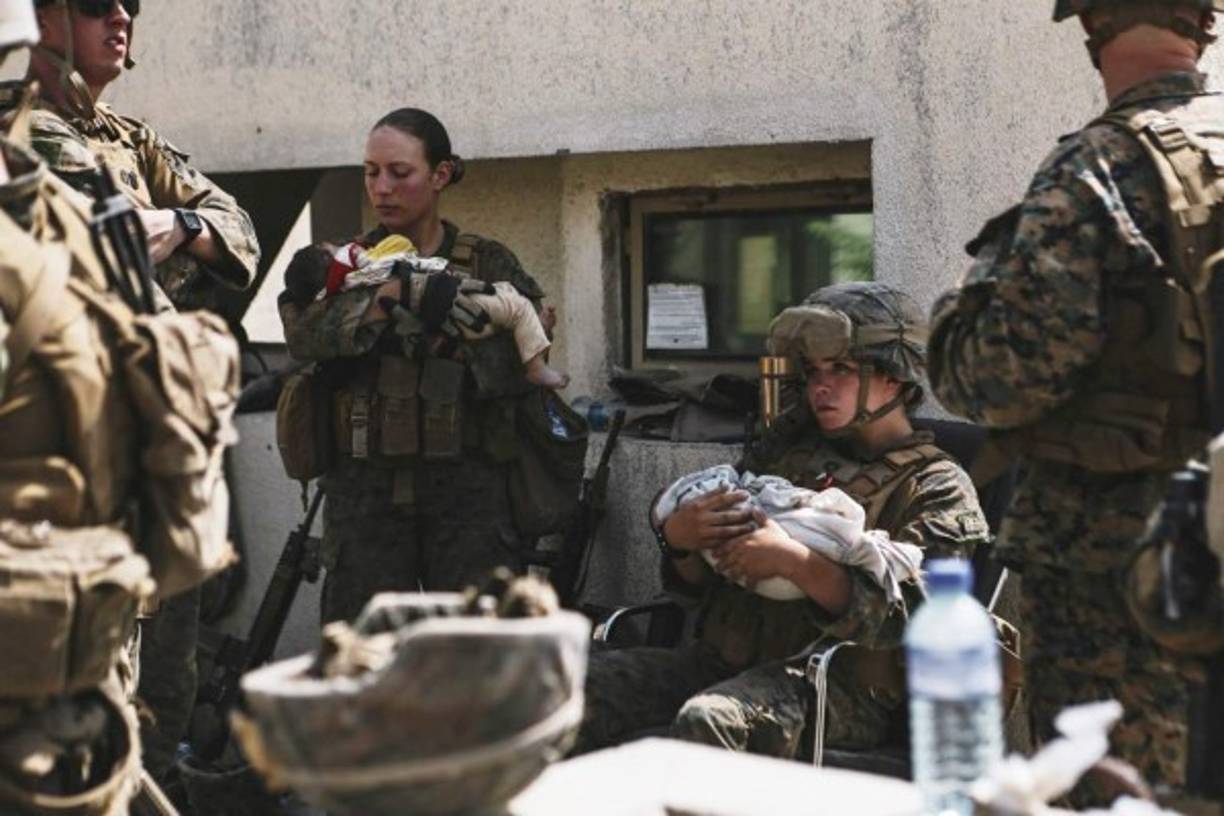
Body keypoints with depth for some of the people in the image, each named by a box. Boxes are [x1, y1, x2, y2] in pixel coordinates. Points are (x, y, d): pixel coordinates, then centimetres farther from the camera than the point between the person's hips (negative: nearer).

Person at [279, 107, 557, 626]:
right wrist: (399, 293, -19)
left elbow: (528, 357, -6)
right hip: (366, 489, 1)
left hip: (467, 488, -1)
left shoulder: (487, 264, 10)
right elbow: (303, 332, -11)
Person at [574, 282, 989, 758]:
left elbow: (901, 624, -12)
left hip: (838, 683, -6)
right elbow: (693, 580, 23)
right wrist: (677, 536, -1)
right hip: (723, 657, 6)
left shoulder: (938, 489, 5)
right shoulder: (790, 446, 23)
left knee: (707, 720, -36)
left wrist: (797, 563, -21)